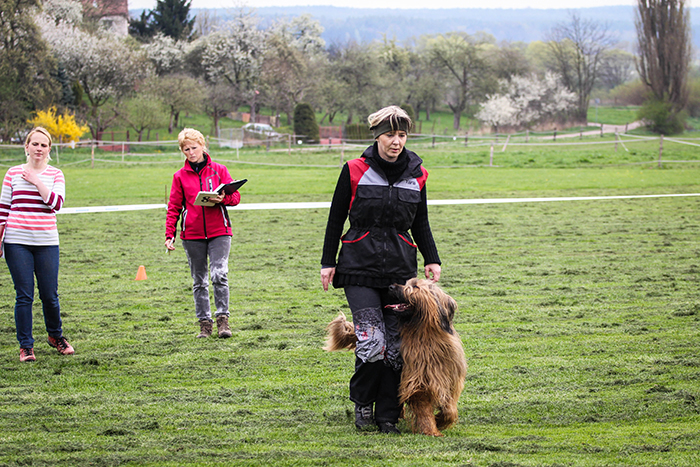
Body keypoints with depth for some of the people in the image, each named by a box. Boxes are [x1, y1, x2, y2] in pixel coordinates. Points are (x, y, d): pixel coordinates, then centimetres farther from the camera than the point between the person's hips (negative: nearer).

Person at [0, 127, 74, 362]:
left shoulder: (55, 175, 6)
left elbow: (56, 203, -11)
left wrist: (36, 181, -12)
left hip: (46, 243, 0)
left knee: (49, 295, 4)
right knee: (24, 295, -2)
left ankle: (55, 336, 28)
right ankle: (25, 345, 5)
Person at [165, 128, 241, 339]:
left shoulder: (219, 170, 6)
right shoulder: (180, 176, 8)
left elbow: (235, 196, 4)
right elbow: (174, 207, 7)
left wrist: (223, 198, -18)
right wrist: (170, 235, -2)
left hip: (219, 232, -2)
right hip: (192, 235, 2)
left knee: (219, 274, -15)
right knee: (199, 280, 6)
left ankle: (223, 319, -8)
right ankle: (204, 323, 12)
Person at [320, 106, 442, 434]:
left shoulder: (416, 174, 8)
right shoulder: (355, 171, -1)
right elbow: (336, 218, 6)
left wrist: (431, 259, 7)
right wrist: (328, 262, 5)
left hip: (401, 268, 3)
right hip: (360, 268, -3)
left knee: (396, 346, -1)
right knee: (372, 342, -14)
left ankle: (387, 416, 9)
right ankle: (362, 403, 10)